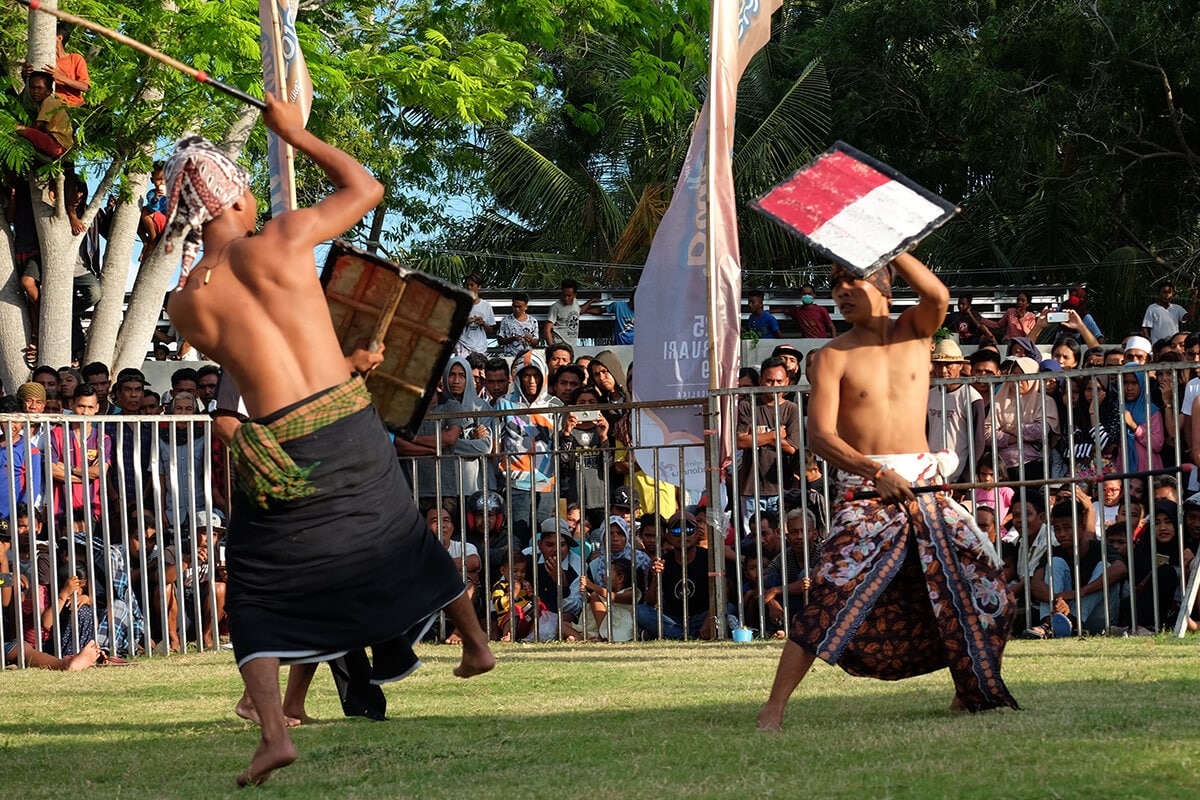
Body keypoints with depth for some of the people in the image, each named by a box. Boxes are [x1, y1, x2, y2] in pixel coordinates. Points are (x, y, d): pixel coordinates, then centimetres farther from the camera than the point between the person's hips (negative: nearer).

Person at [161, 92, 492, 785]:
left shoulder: (185, 305, -2)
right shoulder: (283, 240, -5)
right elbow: (366, 187, 11)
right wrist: (296, 133, 20)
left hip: (275, 451, -1)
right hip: (352, 429, 1)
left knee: (258, 603, 9)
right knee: (405, 538, 26)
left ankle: (274, 731, -11)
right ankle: (477, 645, 45)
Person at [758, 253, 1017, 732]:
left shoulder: (914, 332, 8)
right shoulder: (833, 357, -1)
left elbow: (937, 295, -15)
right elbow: (821, 435, -10)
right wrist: (877, 472, -24)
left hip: (923, 485, 4)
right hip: (866, 492, -4)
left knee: (980, 582, 3)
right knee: (833, 594, -16)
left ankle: (970, 692, 24)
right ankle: (774, 707, -16)